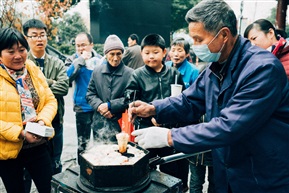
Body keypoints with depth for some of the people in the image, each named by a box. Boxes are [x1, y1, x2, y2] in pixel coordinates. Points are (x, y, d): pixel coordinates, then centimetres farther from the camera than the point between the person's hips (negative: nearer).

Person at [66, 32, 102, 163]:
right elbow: (67, 77, -19)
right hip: (83, 107, -2)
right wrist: (80, 60, -20)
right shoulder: (73, 59, 0)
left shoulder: (99, 59, 4)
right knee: (82, 143, 6)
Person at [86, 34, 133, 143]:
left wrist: (109, 105, -14)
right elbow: (90, 94, 8)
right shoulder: (97, 71, 7)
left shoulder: (130, 73, -7)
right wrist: (99, 106, -9)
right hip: (99, 125, 4)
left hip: (120, 125, -3)